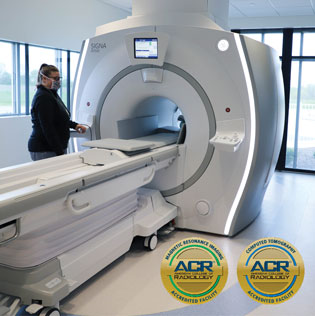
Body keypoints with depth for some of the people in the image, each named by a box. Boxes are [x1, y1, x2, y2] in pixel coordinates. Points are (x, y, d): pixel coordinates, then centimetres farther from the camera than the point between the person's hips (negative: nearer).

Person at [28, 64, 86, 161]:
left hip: (58, 148, 9)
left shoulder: (52, 94, 15)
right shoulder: (43, 97, -15)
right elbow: (48, 128, -20)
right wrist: (59, 152, -22)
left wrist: (74, 125, 13)